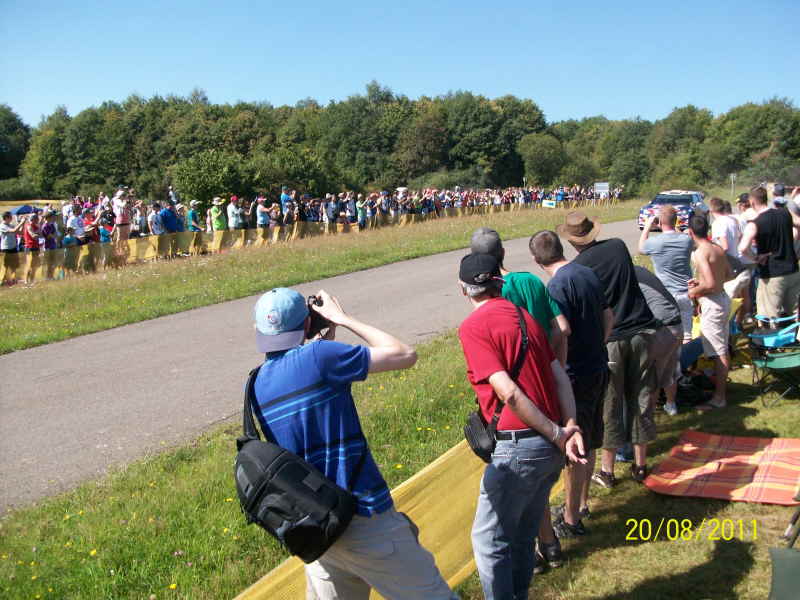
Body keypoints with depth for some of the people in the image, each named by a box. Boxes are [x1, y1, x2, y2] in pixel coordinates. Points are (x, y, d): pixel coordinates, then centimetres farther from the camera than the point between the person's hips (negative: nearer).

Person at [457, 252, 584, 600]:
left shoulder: (473, 327, -10)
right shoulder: (524, 316, 12)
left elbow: (507, 392, -18)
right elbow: (559, 374, 3)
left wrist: (557, 435, -12)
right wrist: (570, 428, -5)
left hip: (518, 445, -8)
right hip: (551, 445, 8)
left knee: (489, 540, 6)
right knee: (522, 536, 22)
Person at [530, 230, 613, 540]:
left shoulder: (558, 284, -19)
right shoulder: (588, 273, 7)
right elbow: (608, 317, 14)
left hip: (576, 375, -9)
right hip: (599, 368, 9)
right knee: (588, 443, 21)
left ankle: (571, 520, 15)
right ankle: (581, 503, 37)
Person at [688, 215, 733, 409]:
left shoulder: (699, 253, -19)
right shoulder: (718, 249, 6)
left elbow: (710, 284, -26)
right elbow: (728, 274, 17)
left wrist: (694, 291, -8)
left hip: (712, 304, -9)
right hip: (723, 299, 9)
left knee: (718, 353, -3)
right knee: (722, 349, 20)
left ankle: (719, 397, 3)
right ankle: (721, 383, 34)